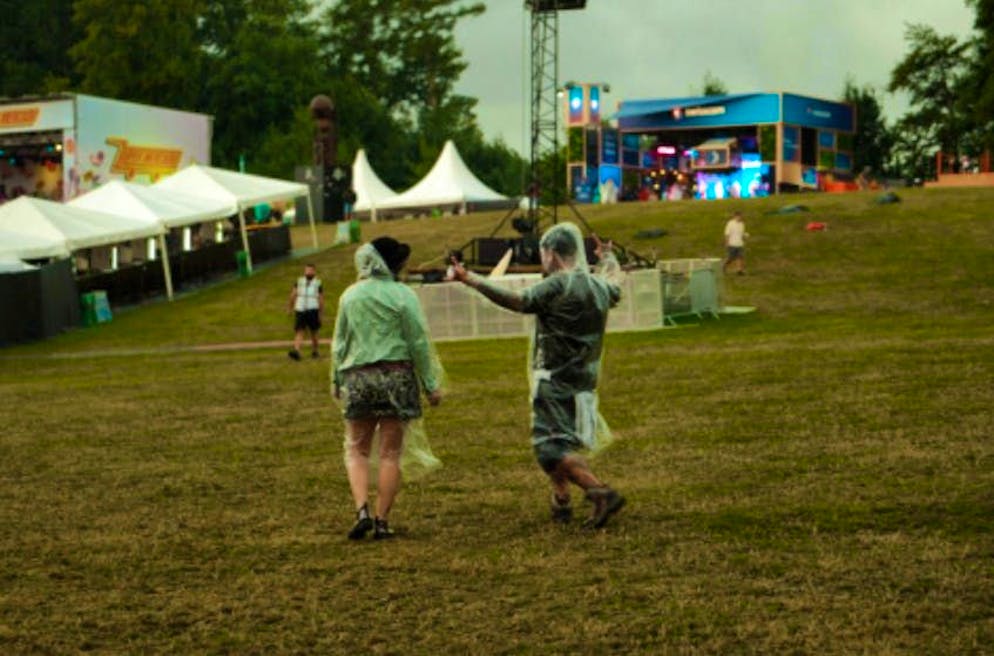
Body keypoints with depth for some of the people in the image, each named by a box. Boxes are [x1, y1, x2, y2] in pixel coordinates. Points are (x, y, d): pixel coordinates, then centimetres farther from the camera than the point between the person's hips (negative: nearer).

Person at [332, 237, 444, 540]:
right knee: (390, 453, 5)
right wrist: (430, 385, 2)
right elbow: (418, 343, -5)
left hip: (357, 378, 2)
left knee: (357, 450, 11)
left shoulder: (350, 295, 5)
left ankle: (362, 511, -8)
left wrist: (337, 381, 21)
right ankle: (381, 522, 5)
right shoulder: (402, 295, -6)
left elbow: (339, 343, 10)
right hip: (396, 375, -2)